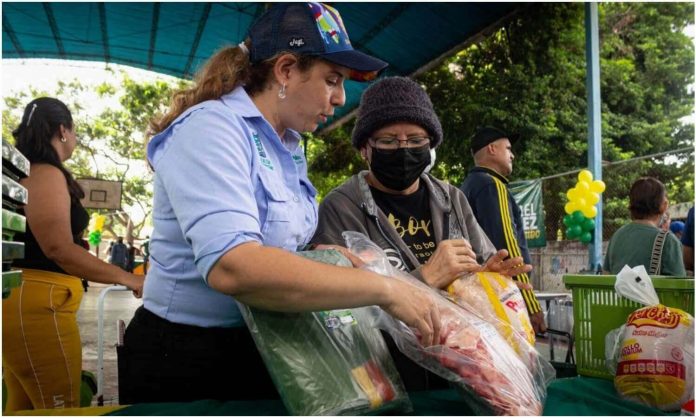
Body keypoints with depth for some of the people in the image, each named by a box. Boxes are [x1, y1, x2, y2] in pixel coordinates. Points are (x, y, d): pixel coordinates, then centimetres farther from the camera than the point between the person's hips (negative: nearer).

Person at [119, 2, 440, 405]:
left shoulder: (289, 149, 5)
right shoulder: (211, 128, -20)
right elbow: (231, 267, -36)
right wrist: (384, 289, -32)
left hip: (263, 352, 8)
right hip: (187, 360, -7)